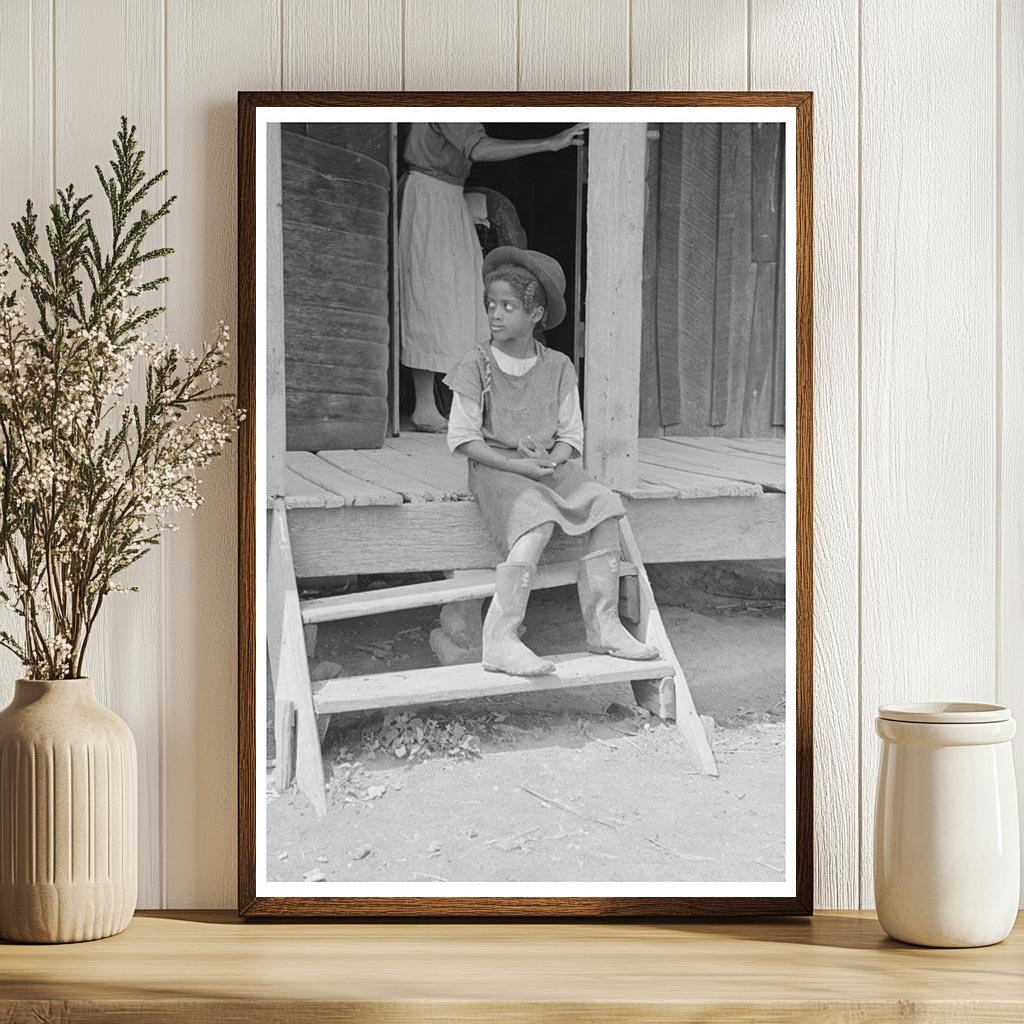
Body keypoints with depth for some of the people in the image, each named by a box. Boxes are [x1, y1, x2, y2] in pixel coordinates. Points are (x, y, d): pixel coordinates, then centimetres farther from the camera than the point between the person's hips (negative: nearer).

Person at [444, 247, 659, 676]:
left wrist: (549, 460, -15)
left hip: (550, 466, 4)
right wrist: (518, 465, -17)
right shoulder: (477, 364, -4)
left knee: (604, 508, -19)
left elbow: (571, 435, 8)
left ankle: (603, 625, -11)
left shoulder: (557, 367, 7)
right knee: (537, 521, -32)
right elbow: (463, 439, -7)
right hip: (496, 469, -4)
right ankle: (500, 640, -37)